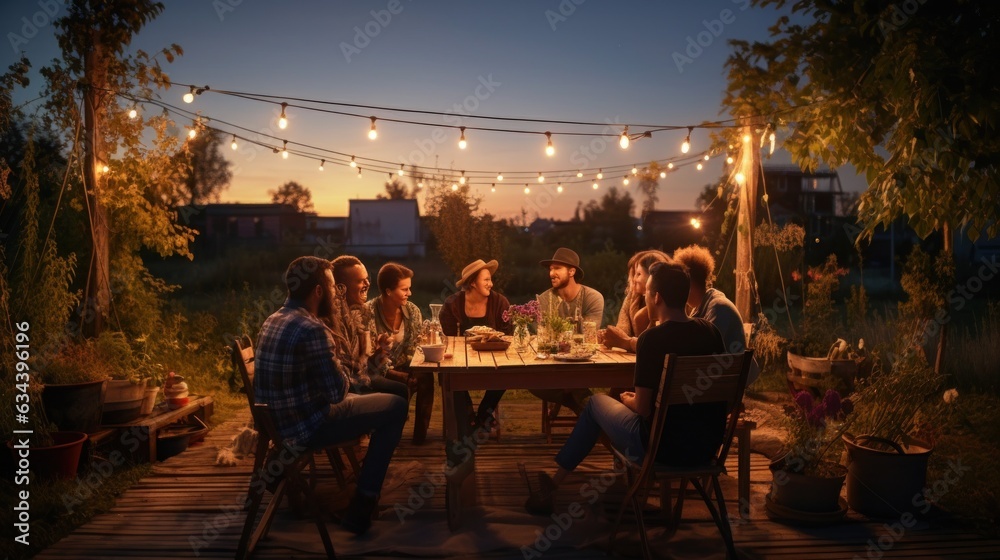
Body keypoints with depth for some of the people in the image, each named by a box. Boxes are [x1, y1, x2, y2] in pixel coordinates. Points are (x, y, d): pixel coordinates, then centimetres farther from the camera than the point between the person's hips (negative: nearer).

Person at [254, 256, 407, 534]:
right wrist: (343, 375, 1)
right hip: (305, 426, -9)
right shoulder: (311, 329, -24)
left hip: (277, 420, 9)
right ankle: (361, 507, 2)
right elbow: (337, 391, -19)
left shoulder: (273, 319, 6)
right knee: (396, 407, 0)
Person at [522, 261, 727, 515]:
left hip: (664, 447, -6)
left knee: (597, 402, 18)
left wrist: (628, 399, 9)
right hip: (709, 446, 6)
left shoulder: (652, 338, -18)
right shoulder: (711, 331, 0)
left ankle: (552, 487, 31)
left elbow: (643, 408, -14)